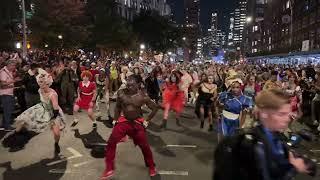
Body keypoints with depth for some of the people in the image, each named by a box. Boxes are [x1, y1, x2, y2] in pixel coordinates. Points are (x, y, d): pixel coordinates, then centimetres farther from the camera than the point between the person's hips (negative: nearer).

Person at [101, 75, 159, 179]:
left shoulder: (143, 97, -14)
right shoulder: (121, 93, -11)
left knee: (144, 146, 7)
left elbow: (155, 108, -1)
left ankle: (152, 167, 33)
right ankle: (109, 169, 10)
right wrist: (115, 119, 4)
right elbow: (117, 107, 6)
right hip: (123, 121, 1)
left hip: (137, 123, -1)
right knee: (111, 143, -9)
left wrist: (147, 120, 1)